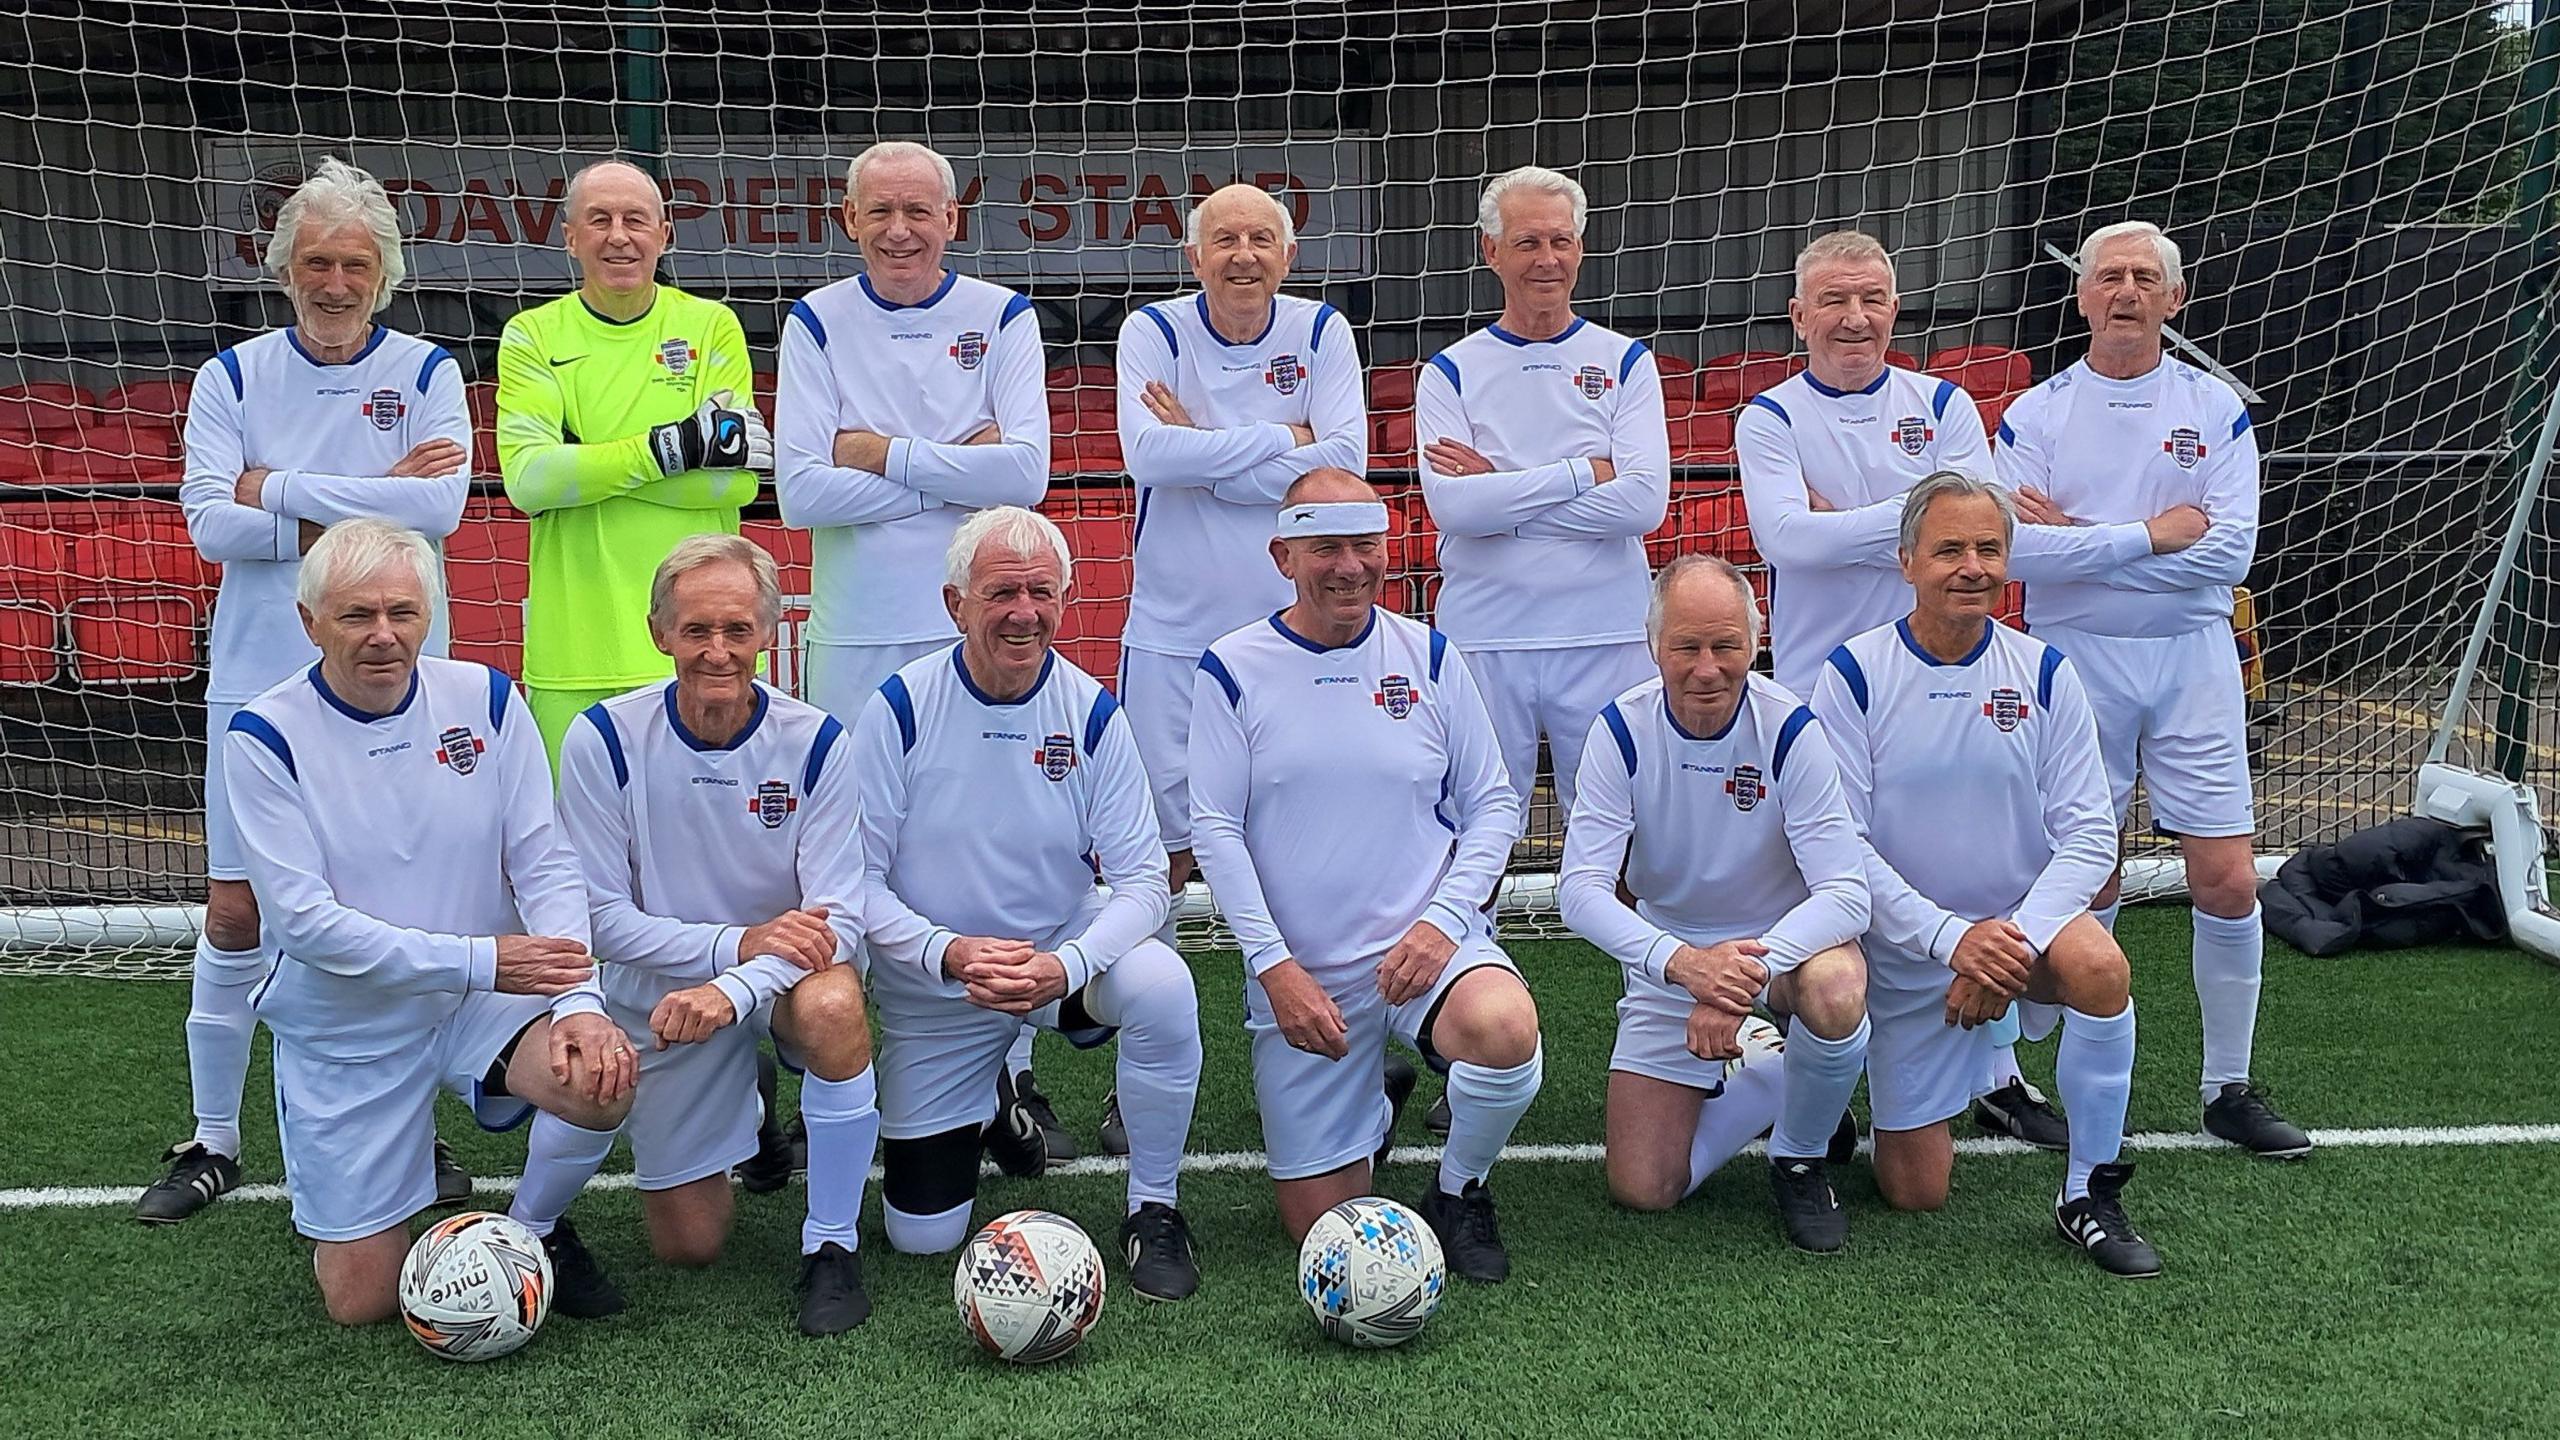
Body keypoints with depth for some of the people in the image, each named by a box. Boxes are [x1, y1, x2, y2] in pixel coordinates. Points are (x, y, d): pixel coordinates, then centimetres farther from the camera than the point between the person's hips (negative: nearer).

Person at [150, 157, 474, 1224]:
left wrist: (277, 490, -14)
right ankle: (214, 1142, 18)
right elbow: (209, 525, -9)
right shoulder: (232, 376, 3)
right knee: (235, 911, 4)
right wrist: (363, 508, -14)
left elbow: (439, 506, -17)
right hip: (259, 681, 1)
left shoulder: (426, 373, 0)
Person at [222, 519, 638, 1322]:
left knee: (601, 1082, -30)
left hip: (487, 998, 2)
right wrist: (479, 959, -25)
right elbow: (302, 919, -18)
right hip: (345, 1026, -1)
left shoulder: (484, 699, -5)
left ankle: (533, 1230, 4)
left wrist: (579, 1001, -24)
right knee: (362, 1301, 0)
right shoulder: (266, 736, -12)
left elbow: (545, 864, -7)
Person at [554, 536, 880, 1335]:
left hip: (782, 972, -1)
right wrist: (740, 941, -28)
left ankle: (831, 1248, -18)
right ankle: (743, 1118, 39)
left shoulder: (814, 742, -16)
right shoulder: (603, 741, -15)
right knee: (688, 1245, 3)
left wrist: (732, 990, -37)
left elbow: (840, 919, -19)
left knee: (832, 1006, -38)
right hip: (659, 993, 1)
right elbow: (604, 917, -14)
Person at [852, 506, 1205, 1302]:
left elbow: (1142, 878, -14)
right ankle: (982, 1106, 37)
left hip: (1064, 953, 0)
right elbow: (859, 879, -13)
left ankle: (1153, 1212, -12)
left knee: (1162, 986, -34)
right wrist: (949, 954, -31)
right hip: (933, 992, 0)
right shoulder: (902, 707, -14)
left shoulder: (1091, 711, -11)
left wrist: (1065, 966, -33)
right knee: (921, 1236, 1)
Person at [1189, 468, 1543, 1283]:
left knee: (1505, 1031, -35)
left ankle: (1461, 1193, -2)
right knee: (1322, 1229, 2)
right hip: (1301, 971, 0)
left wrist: (1444, 919, -10)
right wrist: (1276, 967, -13)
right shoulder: (1234, 670, -2)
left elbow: (1493, 806, 6)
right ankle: (1372, 1109, 37)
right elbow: (1215, 831, -4)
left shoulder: (1429, 658, 4)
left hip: (1424, 943, 0)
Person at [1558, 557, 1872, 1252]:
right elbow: (1580, 888, -22)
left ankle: (1801, 1157, -6)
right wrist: (1682, 962, -40)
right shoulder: (1622, 729, -16)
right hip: (1667, 959, 2)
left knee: (1834, 993, -38)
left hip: (1786, 941, -1)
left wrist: (1747, 973, -43)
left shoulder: (1789, 729, -20)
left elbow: (1847, 892, -26)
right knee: (1642, 1189, -7)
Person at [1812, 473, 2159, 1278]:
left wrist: (2015, 938, -22)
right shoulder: (1855, 673, -11)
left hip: (2022, 920, 1)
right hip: (1906, 949, -1)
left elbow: (2089, 835, -7)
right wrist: (1951, 938, -24)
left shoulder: (2044, 673, -4)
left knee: (2100, 966, -34)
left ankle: (2091, 1196, -15)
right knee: (1915, 1194, 0)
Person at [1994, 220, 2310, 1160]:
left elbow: (2230, 550, -10)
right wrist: (2150, 535, -15)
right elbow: (2013, 550, -13)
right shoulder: (2035, 414, 1)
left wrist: (2080, 539, -13)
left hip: (2193, 661, 1)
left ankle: (2230, 1089, 15)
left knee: (2227, 881, -2)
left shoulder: (2216, 409, 3)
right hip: (2075, 661, -1)